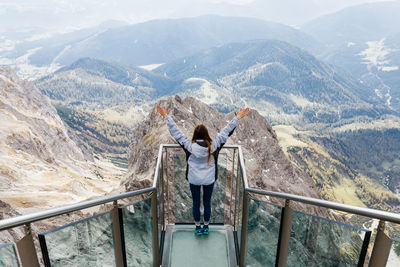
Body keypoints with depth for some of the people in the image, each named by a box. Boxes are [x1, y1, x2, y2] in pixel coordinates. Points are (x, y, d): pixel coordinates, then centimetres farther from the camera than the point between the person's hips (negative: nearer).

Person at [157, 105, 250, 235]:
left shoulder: (189, 145, -18)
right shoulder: (213, 145, -17)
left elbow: (175, 131, -14)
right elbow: (226, 131, -11)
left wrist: (166, 116, -8)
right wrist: (237, 118, -4)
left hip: (194, 180, 0)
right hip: (209, 180, 0)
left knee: (196, 203, 15)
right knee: (207, 203, 17)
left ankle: (197, 227, 30)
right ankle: (206, 227, 31)